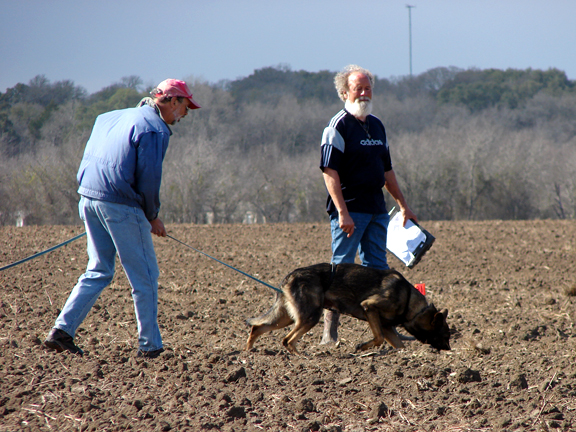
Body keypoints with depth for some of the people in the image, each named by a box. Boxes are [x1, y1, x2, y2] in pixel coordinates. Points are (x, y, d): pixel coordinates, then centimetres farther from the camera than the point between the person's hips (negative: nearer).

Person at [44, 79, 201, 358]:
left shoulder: (110, 118, 18)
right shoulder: (155, 129, -8)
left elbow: (88, 161, 18)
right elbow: (149, 179, -13)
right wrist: (152, 217, 1)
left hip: (88, 199, 8)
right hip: (121, 206, -8)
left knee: (98, 272, 16)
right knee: (145, 277, 3)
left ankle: (62, 330, 6)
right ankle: (150, 346, 6)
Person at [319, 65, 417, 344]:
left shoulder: (377, 126, 16)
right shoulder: (338, 126, -9)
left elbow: (387, 170, 23)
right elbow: (330, 171, -16)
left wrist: (403, 204, 21)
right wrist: (342, 212, -23)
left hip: (377, 209, 7)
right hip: (349, 210, -7)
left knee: (377, 269, 9)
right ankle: (329, 332, -3)